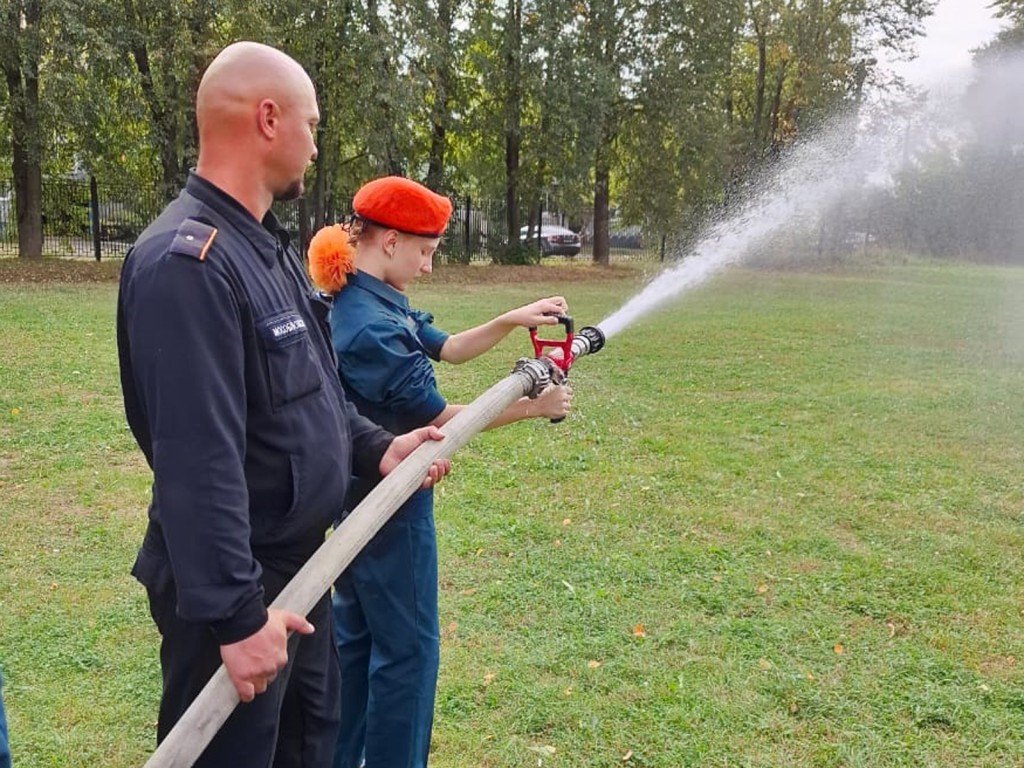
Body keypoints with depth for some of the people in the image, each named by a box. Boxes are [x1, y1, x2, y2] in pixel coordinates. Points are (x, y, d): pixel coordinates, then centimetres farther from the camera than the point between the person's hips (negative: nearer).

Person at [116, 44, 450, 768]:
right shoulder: (187, 263, -25)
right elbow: (198, 460, -29)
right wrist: (234, 614, -27)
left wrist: (376, 447, 4)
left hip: (301, 566, 10)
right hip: (234, 588, -10)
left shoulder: (270, 246, 9)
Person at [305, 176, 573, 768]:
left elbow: (447, 347, 13)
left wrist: (513, 320, 0)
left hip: (358, 501, 10)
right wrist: (533, 407, -11)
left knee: (357, 637, 20)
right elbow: (438, 418, -20)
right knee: (407, 648, 4)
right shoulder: (370, 327, -25)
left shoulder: (378, 302, 5)